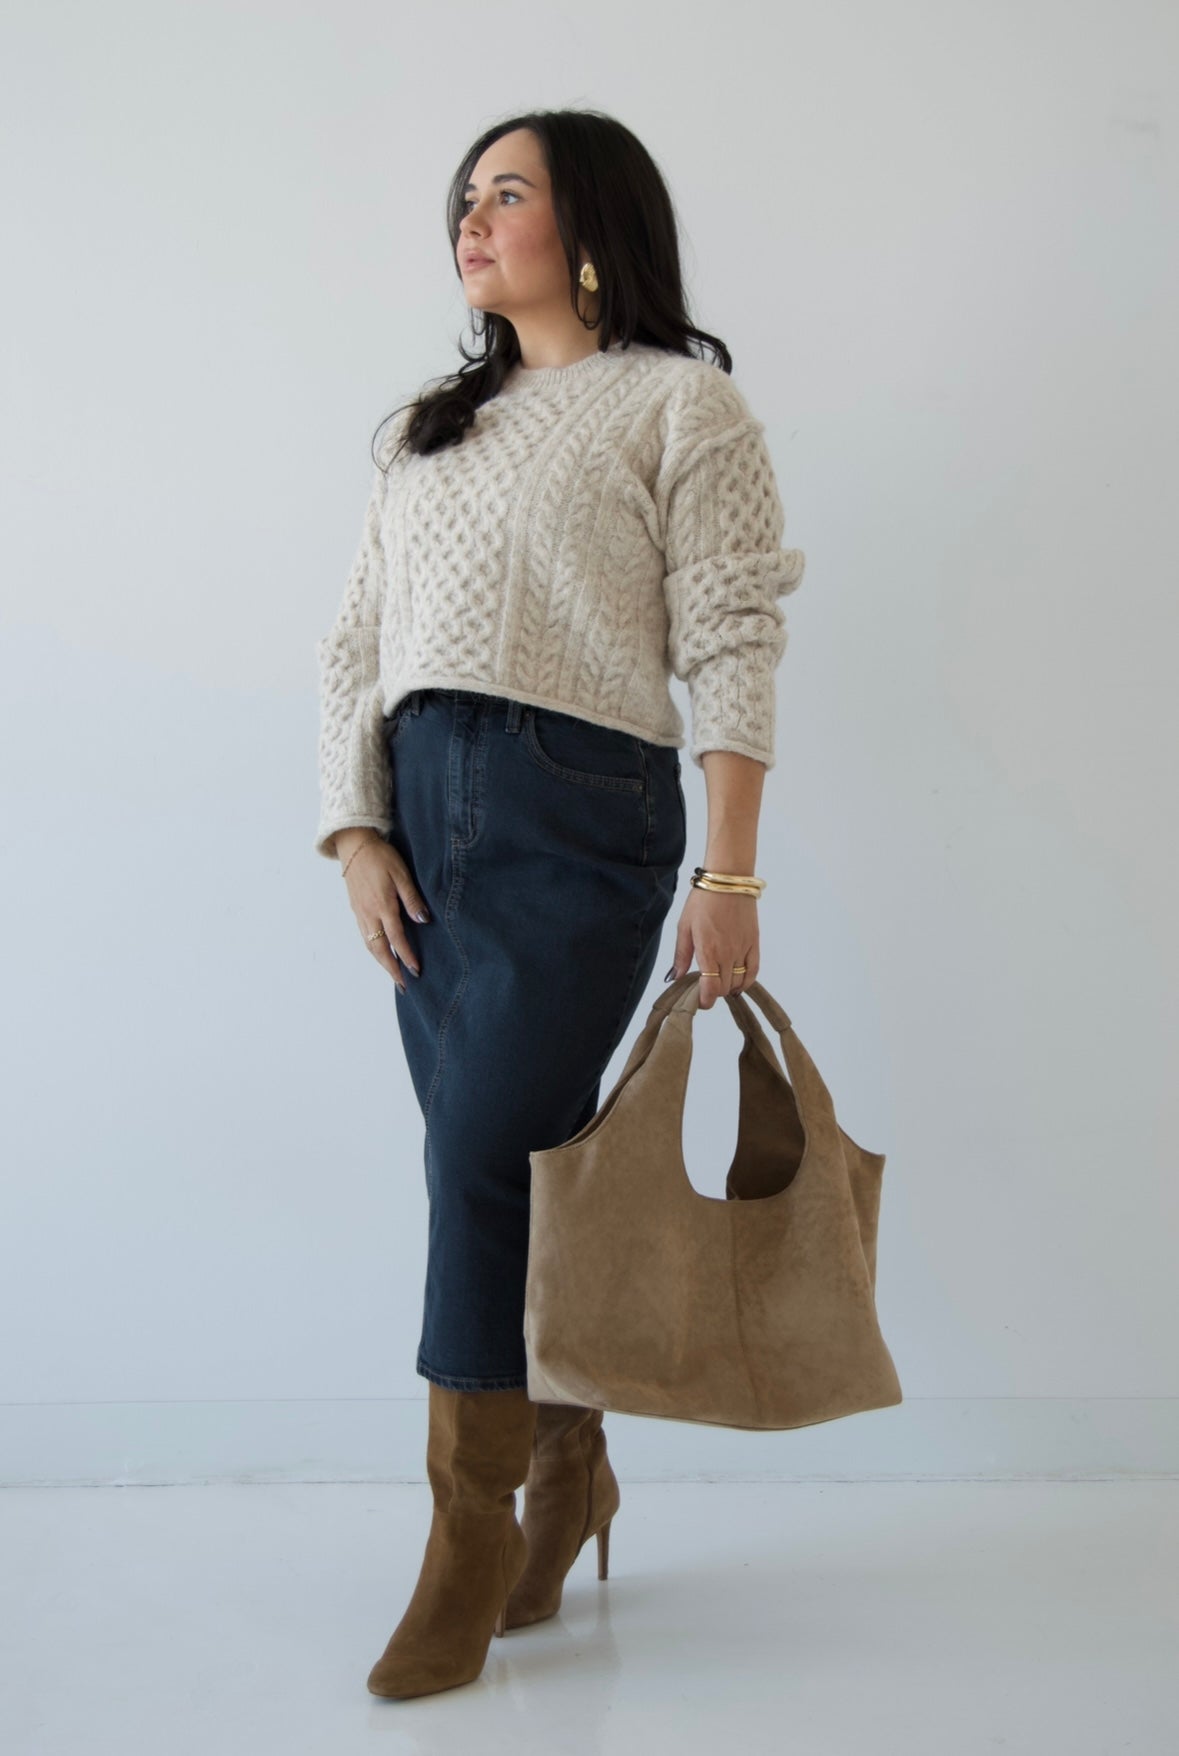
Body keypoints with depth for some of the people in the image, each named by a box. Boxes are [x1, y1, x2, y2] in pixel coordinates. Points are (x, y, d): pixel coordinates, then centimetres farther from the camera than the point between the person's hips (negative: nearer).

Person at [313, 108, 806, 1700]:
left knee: (483, 1158, -12)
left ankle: (471, 1540, 3)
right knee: (507, 1173, 8)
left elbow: (733, 648, -5)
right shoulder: (425, 431, 22)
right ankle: (568, 1476, 25)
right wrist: (355, 835, 2)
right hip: (423, 811, 6)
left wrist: (729, 874, -12)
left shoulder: (683, 402, 5)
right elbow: (355, 646, 15)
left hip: (578, 812, -6)